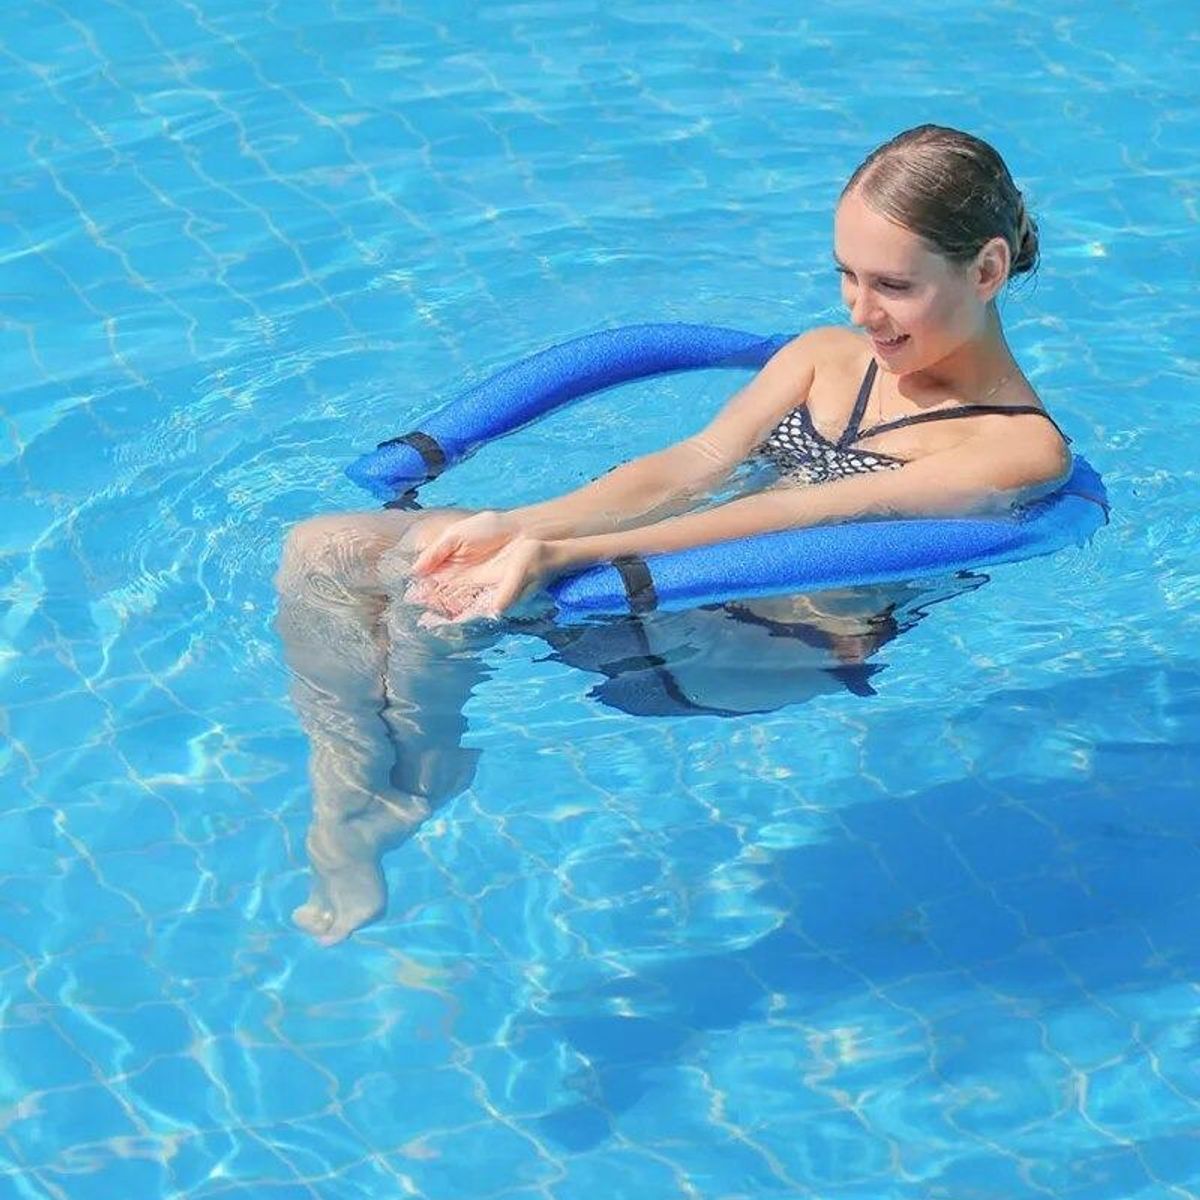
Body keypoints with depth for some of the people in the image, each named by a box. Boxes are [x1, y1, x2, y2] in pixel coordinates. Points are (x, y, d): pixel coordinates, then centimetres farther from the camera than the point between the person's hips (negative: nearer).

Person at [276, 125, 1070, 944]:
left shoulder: (1023, 447, -7)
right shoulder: (824, 358, 17)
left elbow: (791, 518, -20)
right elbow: (694, 465, 1)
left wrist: (561, 555, -30)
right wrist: (520, 527, -20)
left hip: (779, 645, -8)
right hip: (660, 574, 8)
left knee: (431, 576, -26)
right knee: (319, 551, -8)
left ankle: (401, 807, -2)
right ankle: (338, 838, -8)